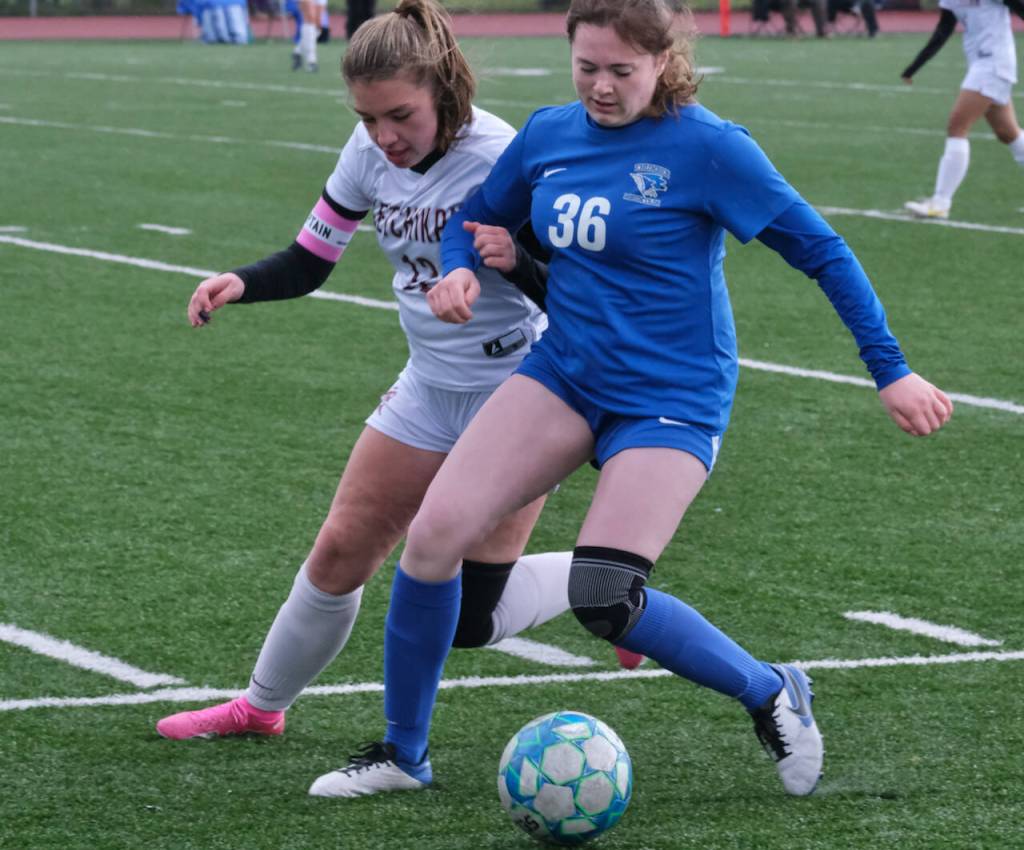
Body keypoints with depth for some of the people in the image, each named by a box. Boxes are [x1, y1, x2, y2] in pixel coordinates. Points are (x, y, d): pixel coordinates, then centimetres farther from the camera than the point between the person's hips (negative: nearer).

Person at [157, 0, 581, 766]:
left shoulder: (499, 158, -25)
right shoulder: (372, 153, -6)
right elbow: (309, 260, 3)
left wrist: (518, 259, -43)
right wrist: (239, 285, -17)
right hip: (430, 387, 6)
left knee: (468, 615, -6)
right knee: (339, 555, 8)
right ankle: (263, 707, 28)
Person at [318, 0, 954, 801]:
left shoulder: (706, 147, -15)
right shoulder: (549, 134, 2)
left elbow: (819, 248, -10)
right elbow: (478, 218, 19)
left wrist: (892, 371, -10)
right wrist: (461, 269, -5)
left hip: (670, 400, -5)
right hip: (563, 375, 5)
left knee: (602, 601, -19)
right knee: (434, 531, -11)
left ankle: (774, 696, 7)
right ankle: (403, 752, 6)